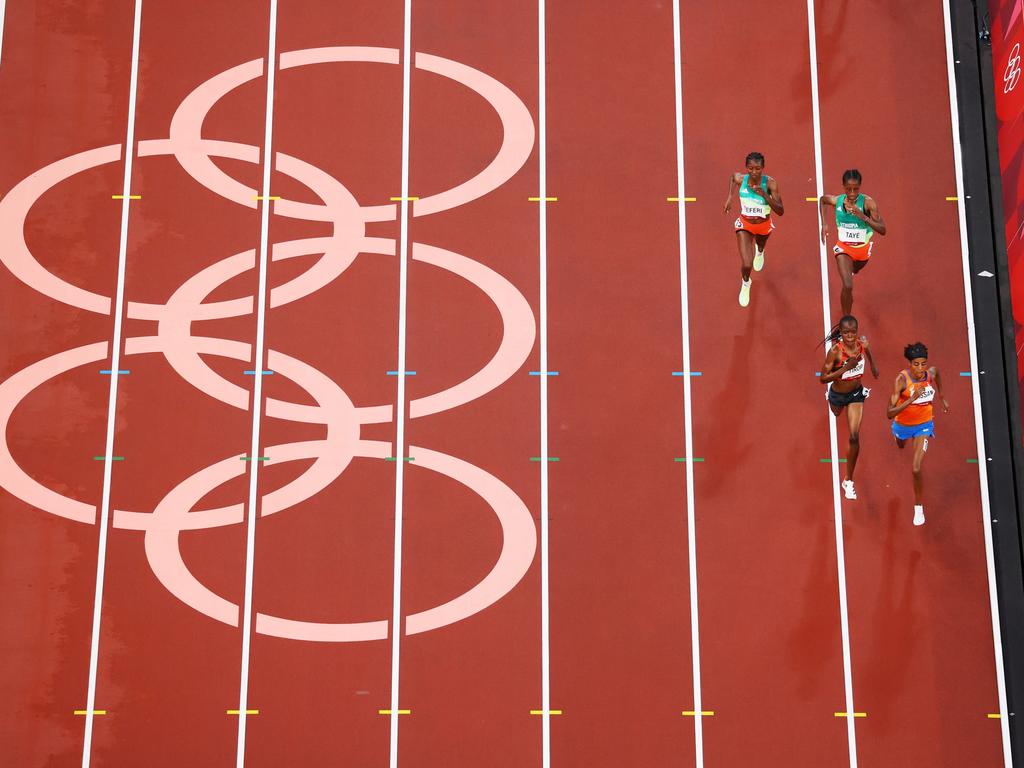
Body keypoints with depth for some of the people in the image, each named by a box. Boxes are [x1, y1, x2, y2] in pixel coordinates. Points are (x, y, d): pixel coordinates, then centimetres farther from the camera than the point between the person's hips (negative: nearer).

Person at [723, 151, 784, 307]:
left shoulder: (770, 183, -29)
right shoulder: (740, 179, -23)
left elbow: (780, 211, -32)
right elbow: (732, 175, 4)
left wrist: (764, 195, -42)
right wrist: (730, 196, -2)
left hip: (764, 225, 1)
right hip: (745, 225, -1)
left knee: (760, 246, 36)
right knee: (746, 265, -13)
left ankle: (760, 251, 77)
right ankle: (745, 283, 24)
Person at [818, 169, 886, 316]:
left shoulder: (868, 203, -24)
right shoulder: (837, 201, -16)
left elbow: (882, 230, -28)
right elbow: (821, 199, 10)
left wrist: (863, 217, -40)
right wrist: (824, 224, 3)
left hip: (863, 248, 1)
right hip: (844, 248, -1)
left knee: (853, 271, 33)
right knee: (848, 286, -18)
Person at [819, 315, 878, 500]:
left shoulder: (862, 343, -21)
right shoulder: (835, 350, -32)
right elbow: (823, 378, -31)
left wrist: (873, 366, 21)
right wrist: (846, 368, -40)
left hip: (856, 394, 1)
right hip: (837, 394, -1)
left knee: (855, 436, -8)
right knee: (836, 414, 34)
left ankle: (849, 481, 5)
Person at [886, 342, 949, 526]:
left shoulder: (932, 372, -23)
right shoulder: (902, 379, -33)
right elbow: (890, 413, -39)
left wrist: (942, 398, 17)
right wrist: (912, 398, -48)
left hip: (924, 425, 0)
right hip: (903, 424, 0)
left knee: (917, 469, -12)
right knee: (901, 446, 36)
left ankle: (919, 507, 10)